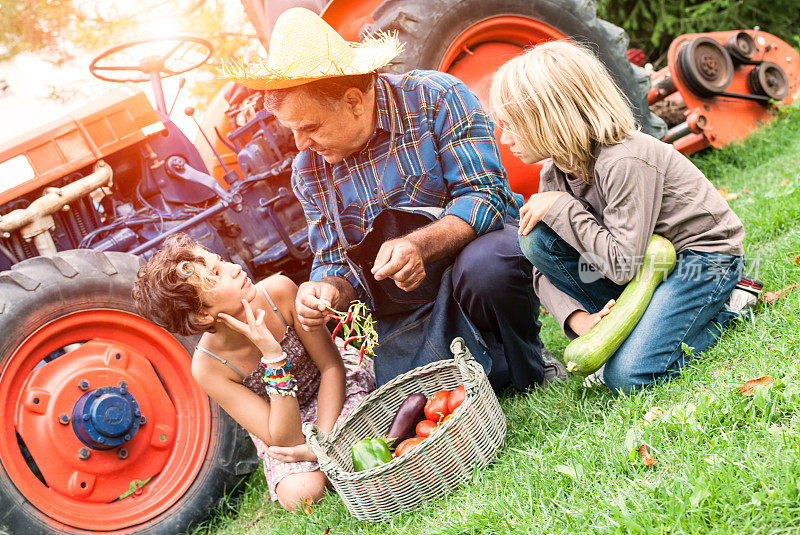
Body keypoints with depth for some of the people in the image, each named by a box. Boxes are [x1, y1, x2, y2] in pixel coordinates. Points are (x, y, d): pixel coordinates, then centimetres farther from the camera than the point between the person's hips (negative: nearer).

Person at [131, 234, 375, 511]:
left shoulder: (279, 291, -28)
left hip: (333, 385, 0)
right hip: (284, 426, 0)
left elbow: (332, 366, -16)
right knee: (298, 493, -27)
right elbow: (286, 442, -31)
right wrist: (273, 357, -41)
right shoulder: (207, 367, -30)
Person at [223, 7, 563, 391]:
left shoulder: (435, 97, -13)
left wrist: (419, 244, -35)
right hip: (405, 313, 4)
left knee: (483, 266, -38)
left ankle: (532, 375, -8)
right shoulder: (309, 170, 2)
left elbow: (485, 195, -18)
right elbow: (336, 264, 7)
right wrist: (330, 290, -19)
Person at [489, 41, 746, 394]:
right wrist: (577, 318, -22)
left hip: (705, 257, -8)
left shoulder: (624, 162, -28)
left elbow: (622, 265, -29)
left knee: (626, 374, -24)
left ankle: (721, 313, 1)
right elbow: (544, 272, -3)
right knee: (537, 239, -13)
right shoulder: (556, 172, -4)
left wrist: (562, 207, -23)